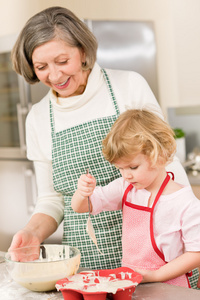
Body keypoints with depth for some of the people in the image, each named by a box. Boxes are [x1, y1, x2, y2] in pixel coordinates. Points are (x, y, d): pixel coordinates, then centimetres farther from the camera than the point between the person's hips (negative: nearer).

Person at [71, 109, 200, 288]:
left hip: (167, 287, -2)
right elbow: (80, 206, 9)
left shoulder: (185, 202, -11)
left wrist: (155, 275, -13)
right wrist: (83, 193, -13)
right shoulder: (125, 189, 6)